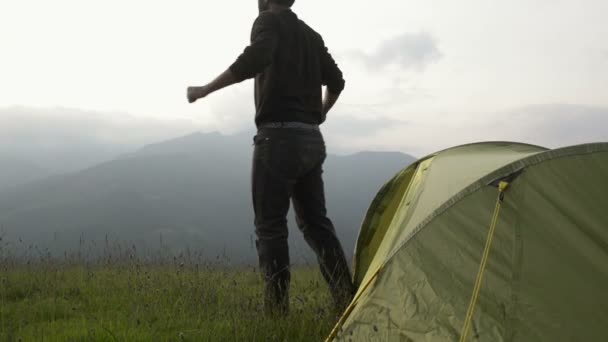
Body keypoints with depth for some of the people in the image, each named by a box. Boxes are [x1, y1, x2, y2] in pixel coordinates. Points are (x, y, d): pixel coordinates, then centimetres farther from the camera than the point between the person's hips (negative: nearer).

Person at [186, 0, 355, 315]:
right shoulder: (312, 35, 20)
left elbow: (255, 59, -22)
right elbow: (336, 81, 27)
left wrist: (205, 90, -14)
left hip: (278, 137, -7)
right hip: (312, 140, 7)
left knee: (270, 226, -2)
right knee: (315, 222, 12)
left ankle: (277, 310, -2)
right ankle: (346, 300, 10)